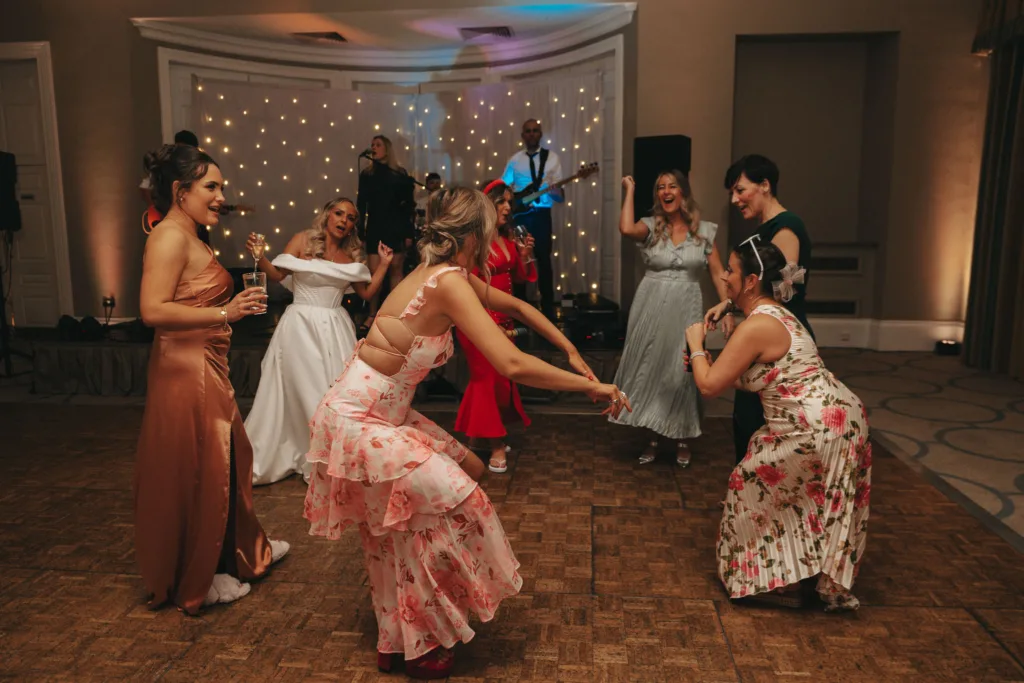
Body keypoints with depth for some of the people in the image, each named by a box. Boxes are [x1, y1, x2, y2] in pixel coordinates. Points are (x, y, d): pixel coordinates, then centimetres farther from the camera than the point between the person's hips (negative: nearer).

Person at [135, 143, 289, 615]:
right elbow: (153, 310, -25)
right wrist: (226, 312, -27)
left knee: (223, 462, 19)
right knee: (194, 471, 3)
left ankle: (238, 553, 37)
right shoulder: (170, 237, -15)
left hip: (206, 367, 10)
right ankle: (194, 582, 20)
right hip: (185, 369, -10)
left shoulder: (190, 238, 15)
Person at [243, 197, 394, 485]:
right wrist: (260, 257, -26)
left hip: (335, 329, 4)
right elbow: (277, 275, -9)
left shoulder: (353, 254, 8)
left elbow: (367, 292, 9)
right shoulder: (303, 240, -3)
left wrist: (384, 264, 3)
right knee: (307, 391, 2)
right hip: (301, 326, -4)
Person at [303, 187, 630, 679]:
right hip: (357, 422, -9)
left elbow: (514, 306, 18)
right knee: (453, 501, -8)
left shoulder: (443, 273, 4)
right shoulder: (449, 282, -24)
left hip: (384, 415, 9)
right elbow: (512, 365, -32)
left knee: (467, 468, 14)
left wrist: (570, 350, 15)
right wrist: (590, 386, -20)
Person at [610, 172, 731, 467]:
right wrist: (630, 191, -11)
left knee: (681, 373, 5)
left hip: (686, 310, 0)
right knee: (649, 369, 6)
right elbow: (626, 229, -22)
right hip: (651, 309, 0)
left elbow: (718, 273, 2)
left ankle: (682, 439, 24)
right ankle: (653, 438, 22)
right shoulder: (651, 226, 0)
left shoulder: (704, 230, 3)